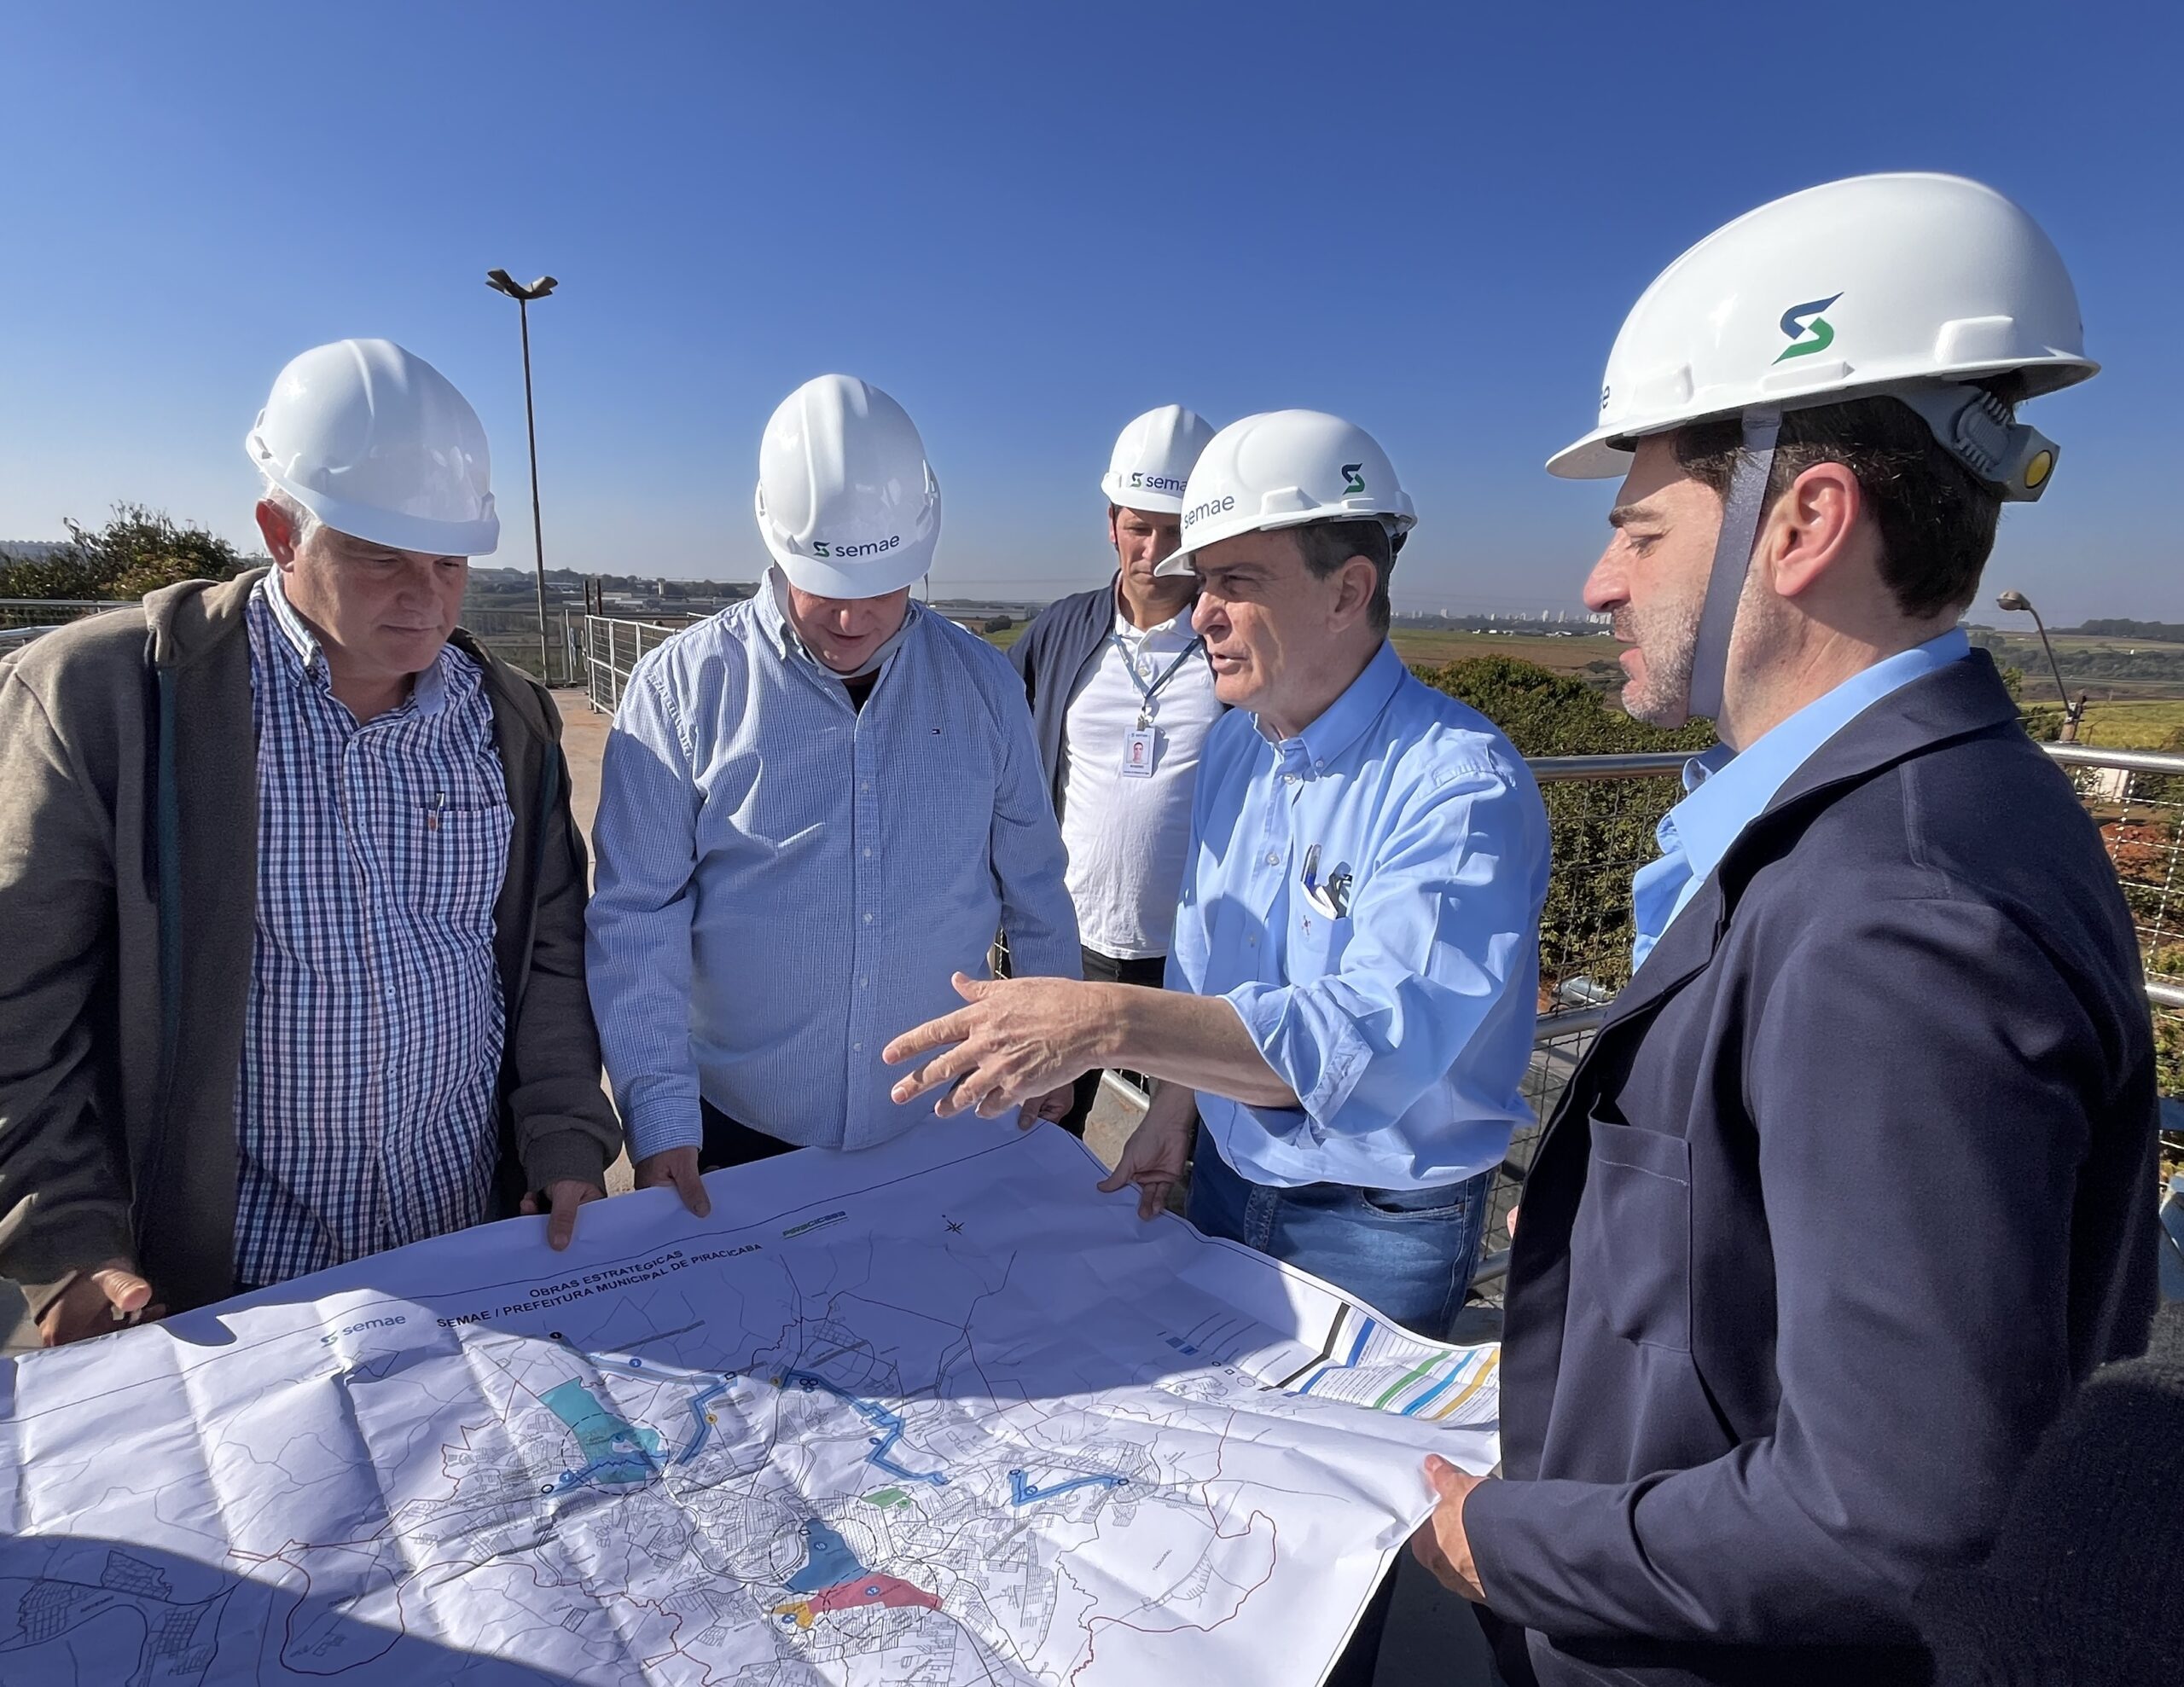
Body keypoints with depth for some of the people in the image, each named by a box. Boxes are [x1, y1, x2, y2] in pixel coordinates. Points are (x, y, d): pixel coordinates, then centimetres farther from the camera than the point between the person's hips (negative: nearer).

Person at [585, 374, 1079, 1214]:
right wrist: (659, 1118, -15)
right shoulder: (681, 687, -11)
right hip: (738, 1135, -2)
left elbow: (1034, 888, 5)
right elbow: (637, 919, -11)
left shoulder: (981, 682, -2)